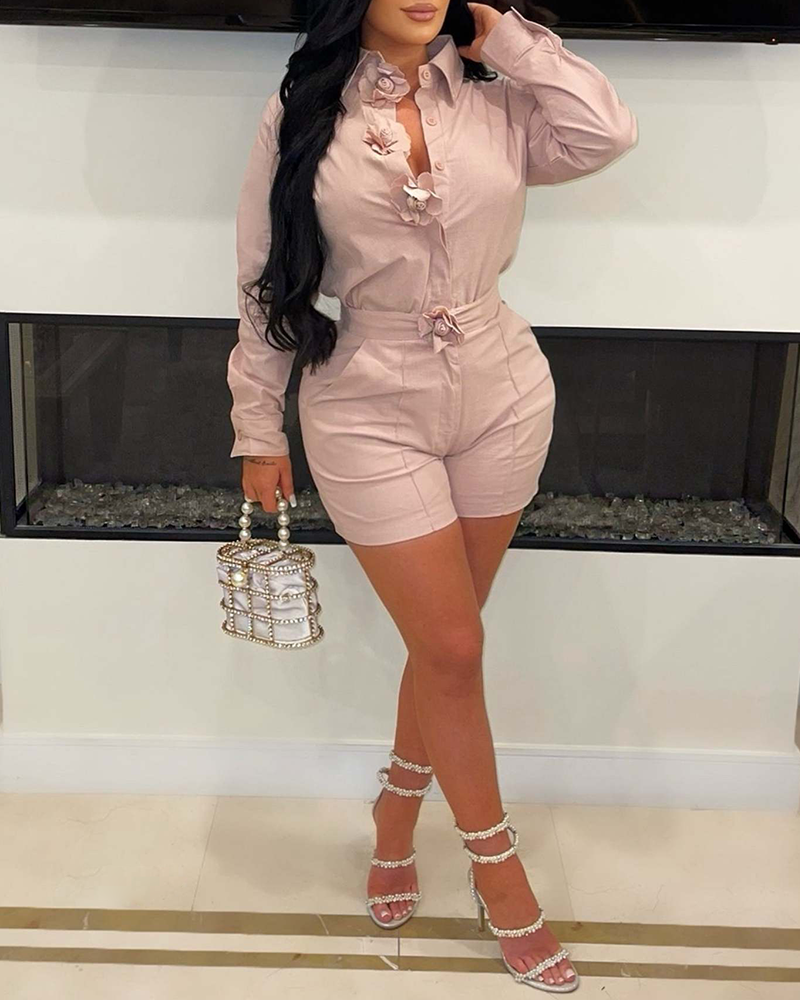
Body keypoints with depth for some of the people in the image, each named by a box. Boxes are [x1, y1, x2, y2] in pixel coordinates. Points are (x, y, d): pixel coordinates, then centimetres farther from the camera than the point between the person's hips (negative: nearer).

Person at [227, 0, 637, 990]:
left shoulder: (495, 96, 1)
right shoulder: (302, 109, -2)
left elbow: (606, 133, -18)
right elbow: (267, 279, 0)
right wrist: (258, 429, 1)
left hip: (502, 400, 3)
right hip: (371, 414, -2)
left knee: (443, 640, 12)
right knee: (453, 649, 0)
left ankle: (396, 815, 37)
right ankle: (497, 869, 21)